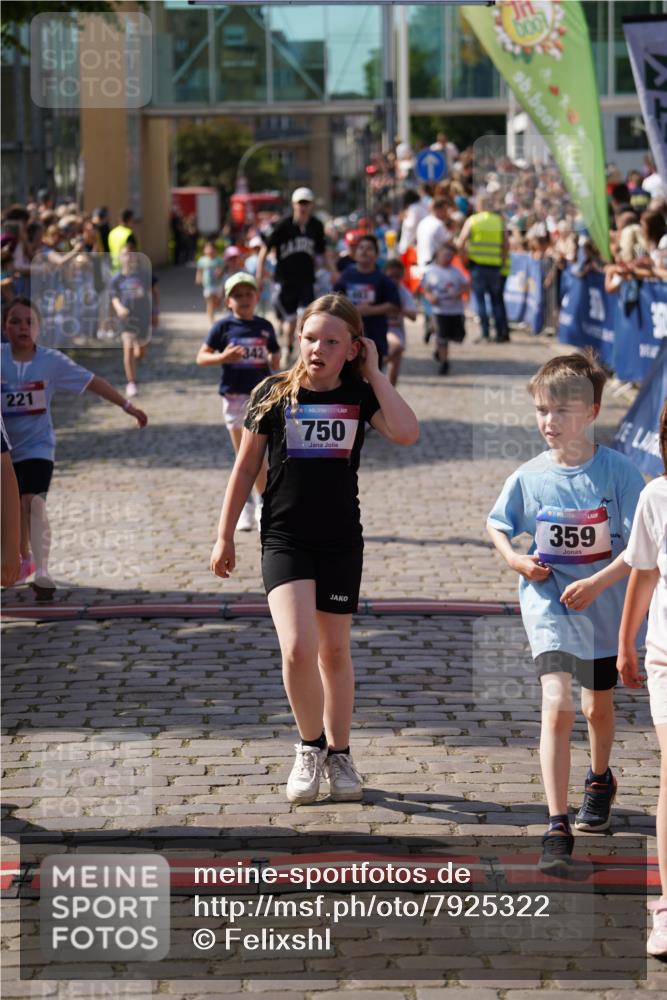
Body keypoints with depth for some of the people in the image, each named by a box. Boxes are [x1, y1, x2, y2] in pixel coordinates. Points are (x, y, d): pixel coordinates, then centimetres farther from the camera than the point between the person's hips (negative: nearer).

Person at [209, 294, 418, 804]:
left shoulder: (359, 395, -1)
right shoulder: (275, 393, -3)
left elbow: (407, 433, -19)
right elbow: (246, 467, 4)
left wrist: (374, 373, -12)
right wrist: (225, 536, 6)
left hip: (341, 542, 1)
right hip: (284, 538, -1)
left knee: (335, 651, 11)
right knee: (297, 648, -16)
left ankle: (338, 753, 27)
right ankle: (310, 745, 6)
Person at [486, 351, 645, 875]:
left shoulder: (619, 471, -12)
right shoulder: (529, 477, -6)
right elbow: (497, 525, 12)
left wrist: (597, 582, -23)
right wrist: (514, 559, -7)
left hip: (606, 602, 1)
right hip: (549, 603, -1)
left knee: (599, 705, 20)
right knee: (558, 706, -17)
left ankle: (600, 780, 52)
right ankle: (557, 830, -18)